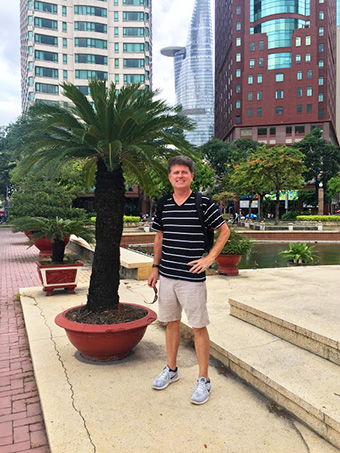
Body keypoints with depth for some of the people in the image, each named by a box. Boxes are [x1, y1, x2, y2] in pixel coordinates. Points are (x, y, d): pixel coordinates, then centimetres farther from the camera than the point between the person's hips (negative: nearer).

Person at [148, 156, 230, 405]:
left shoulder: (204, 203, -7)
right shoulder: (163, 204, 6)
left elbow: (224, 231, 1)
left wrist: (209, 258, -8)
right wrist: (155, 267, 13)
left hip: (192, 278, -4)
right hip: (167, 275, 5)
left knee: (199, 327, 3)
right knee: (171, 322, 17)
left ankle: (204, 380, 17)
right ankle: (171, 369, 34)